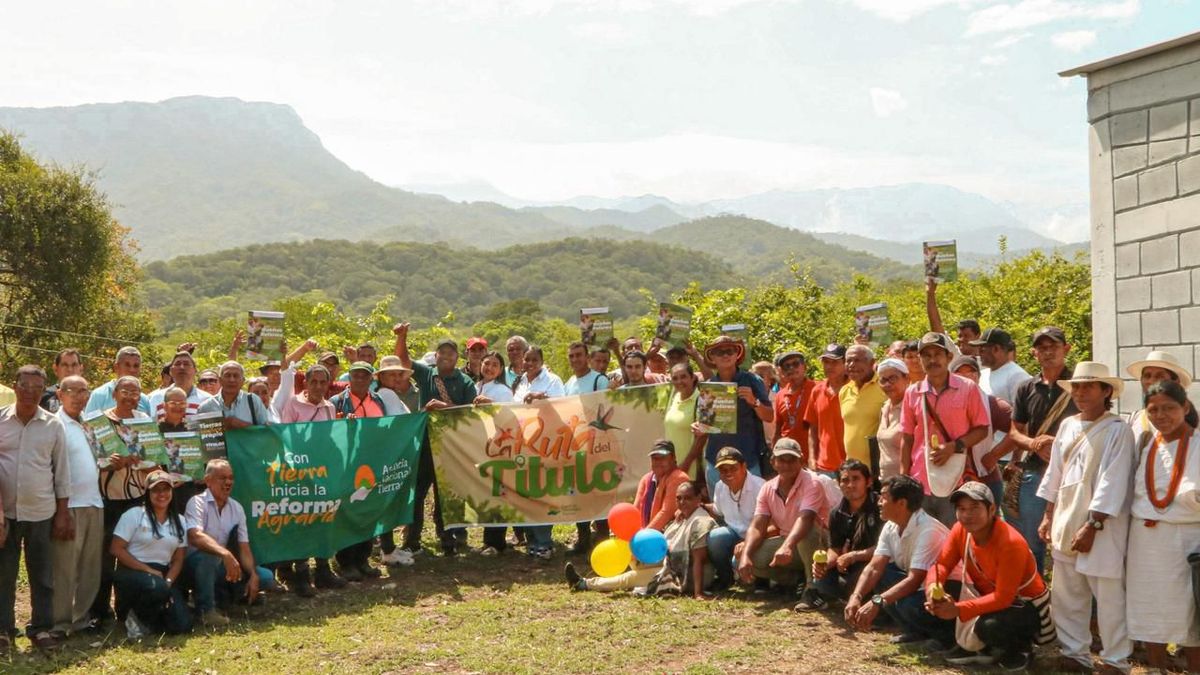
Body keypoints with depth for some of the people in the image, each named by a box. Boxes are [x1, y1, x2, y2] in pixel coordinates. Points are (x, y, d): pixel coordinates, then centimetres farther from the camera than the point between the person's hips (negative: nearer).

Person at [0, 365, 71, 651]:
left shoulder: (54, 425, 0)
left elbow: (62, 470, 4)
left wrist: (63, 513, 2)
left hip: (41, 512, 0)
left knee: (42, 574, 6)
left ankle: (41, 628, 16)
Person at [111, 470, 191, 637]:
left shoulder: (179, 522, 12)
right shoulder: (134, 515, -1)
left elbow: (178, 560, 9)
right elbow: (116, 549, -8)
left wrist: (168, 582, -11)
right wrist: (148, 570, -15)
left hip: (163, 575, 4)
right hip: (132, 573, -4)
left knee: (182, 624, -18)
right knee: (156, 588, -40)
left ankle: (145, 618, 12)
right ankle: (137, 615, -6)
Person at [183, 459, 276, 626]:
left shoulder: (237, 508, 3)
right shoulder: (198, 503, -15)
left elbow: (244, 548, 1)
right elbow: (195, 537, -34)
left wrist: (253, 576, -16)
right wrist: (226, 554, -49)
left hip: (220, 568, 6)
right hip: (195, 564, -6)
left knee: (266, 578, -9)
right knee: (207, 555, -39)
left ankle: (217, 596, 2)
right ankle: (205, 609, -22)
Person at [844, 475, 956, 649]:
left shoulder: (928, 530, -27)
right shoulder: (890, 528, -2)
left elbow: (914, 580, -31)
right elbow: (874, 568, -7)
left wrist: (877, 602, -38)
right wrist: (856, 597, -25)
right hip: (920, 583, 9)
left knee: (909, 605, -34)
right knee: (873, 579, -6)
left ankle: (947, 634, -4)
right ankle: (915, 632, 3)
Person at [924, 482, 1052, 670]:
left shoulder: (1011, 543, -32)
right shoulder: (960, 530, -12)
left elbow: (1003, 597, -32)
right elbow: (942, 564, -10)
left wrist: (958, 609, -37)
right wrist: (932, 586, -33)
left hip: (1026, 606, -7)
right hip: (989, 596, 7)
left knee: (991, 626, -36)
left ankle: (1020, 646, 0)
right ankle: (975, 645, 7)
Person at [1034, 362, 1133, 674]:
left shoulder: (1118, 430, -9)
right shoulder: (1067, 425, 10)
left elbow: (1112, 482, -14)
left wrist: (1092, 526, -17)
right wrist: (1049, 517, 13)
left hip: (1101, 526, -7)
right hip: (1066, 521, 7)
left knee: (1109, 597, 0)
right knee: (1066, 596, 12)